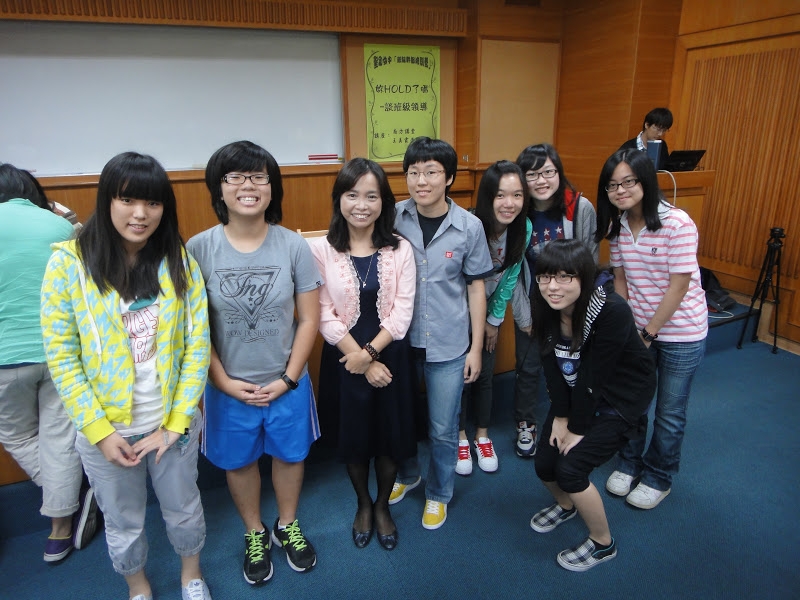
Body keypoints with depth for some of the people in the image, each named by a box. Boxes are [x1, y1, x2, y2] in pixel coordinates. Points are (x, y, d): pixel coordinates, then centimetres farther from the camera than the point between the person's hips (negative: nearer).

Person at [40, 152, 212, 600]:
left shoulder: (180, 260, -7)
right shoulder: (69, 262, -12)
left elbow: (198, 344, -6)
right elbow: (61, 356, -9)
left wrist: (177, 422, -9)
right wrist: (99, 430, -13)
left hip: (175, 422, 1)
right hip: (105, 428, -1)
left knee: (183, 509, 21)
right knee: (123, 523, 20)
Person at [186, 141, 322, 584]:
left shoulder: (293, 246, -10)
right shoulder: (198, 249, -12)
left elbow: (309, 319, -6)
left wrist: (288, 379, -9)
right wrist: (224, 381, -10)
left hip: (286, 384, 1)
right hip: (229, 387, 0)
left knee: (289, 455, 19)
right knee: (239, 462, 19)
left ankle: (287, 526, 48)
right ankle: (254, 534, 47)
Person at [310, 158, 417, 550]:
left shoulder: (400, 250, -5)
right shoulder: (321, 250, -9)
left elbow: (402, 312, -7)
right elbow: (324, 316, -11)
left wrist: (370, 352, -18)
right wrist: (360, 360, -13)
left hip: (390, 356, 1)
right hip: (343, 359, 0)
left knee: (390, 435, 13)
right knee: (352, 437, 15)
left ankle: (383, 506, 40)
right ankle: (363, 504, 43)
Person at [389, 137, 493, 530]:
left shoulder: (469, 227, -9)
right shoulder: (394, 218, -6)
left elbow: (476, 287, 0)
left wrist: (476, 347, 0)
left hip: (448, 345, -1)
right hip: (401, 339, 2)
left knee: (443, 430, 10)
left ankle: (438, 493, 37)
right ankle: (407, 474, 47)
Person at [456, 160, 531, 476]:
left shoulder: (524, 228, -18)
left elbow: (509, 276, -4)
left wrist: (494, 319, 1)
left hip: (490, 309, 4)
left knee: (485, 374, 11)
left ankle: (482, 436, 31)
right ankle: (460, 437, 27)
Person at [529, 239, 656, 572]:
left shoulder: (612, 311, -33)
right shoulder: (546, 309, -15)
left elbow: (594, 376, -26)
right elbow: (553, 366, -8)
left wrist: (577, 428, -17)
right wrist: (560, 417, -8)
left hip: (620, 398, -5)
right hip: (577, 393, 6)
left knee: (570, 467, -14)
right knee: (544, 463, 2)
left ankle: (603, 544, 15)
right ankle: (565, 505, 39)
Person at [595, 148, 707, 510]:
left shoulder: (677, 223, -21)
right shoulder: (618, 225, -3)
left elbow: (679, 284, -19)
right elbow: (621, 278, 4)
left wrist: (649, 333, -15)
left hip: (681, 333, -4)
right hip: (638, 329, 5)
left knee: (670, 413, 10)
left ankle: (659, 479, 33)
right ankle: (629, 464, 39)